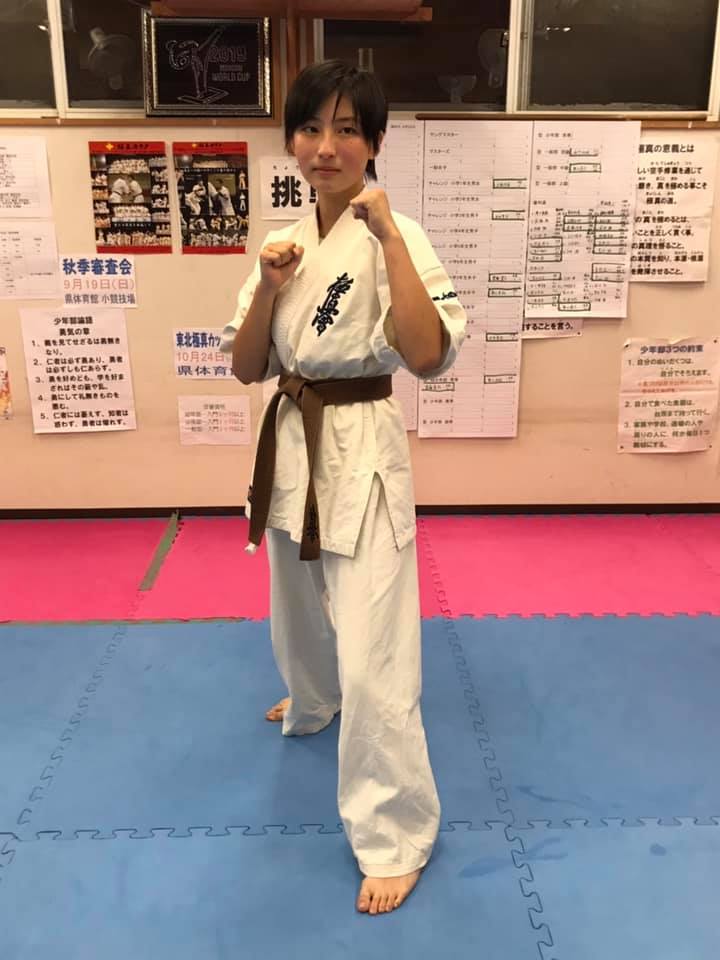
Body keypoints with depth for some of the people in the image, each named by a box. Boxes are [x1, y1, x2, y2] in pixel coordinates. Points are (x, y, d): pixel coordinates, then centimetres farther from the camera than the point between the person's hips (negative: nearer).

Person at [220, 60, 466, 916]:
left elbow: (427, 356, -26)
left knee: (372, 658, -6)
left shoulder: (395, 238, -11)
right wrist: (270, 287, -12)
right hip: (291, 445, 7)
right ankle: (311, 704, 59)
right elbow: (245, 368, 4)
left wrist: (387, 232, -26)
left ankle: (395, 836, 13)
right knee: (300, 610, 27)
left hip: (362, 453, -7)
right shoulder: (286, 242, 7)